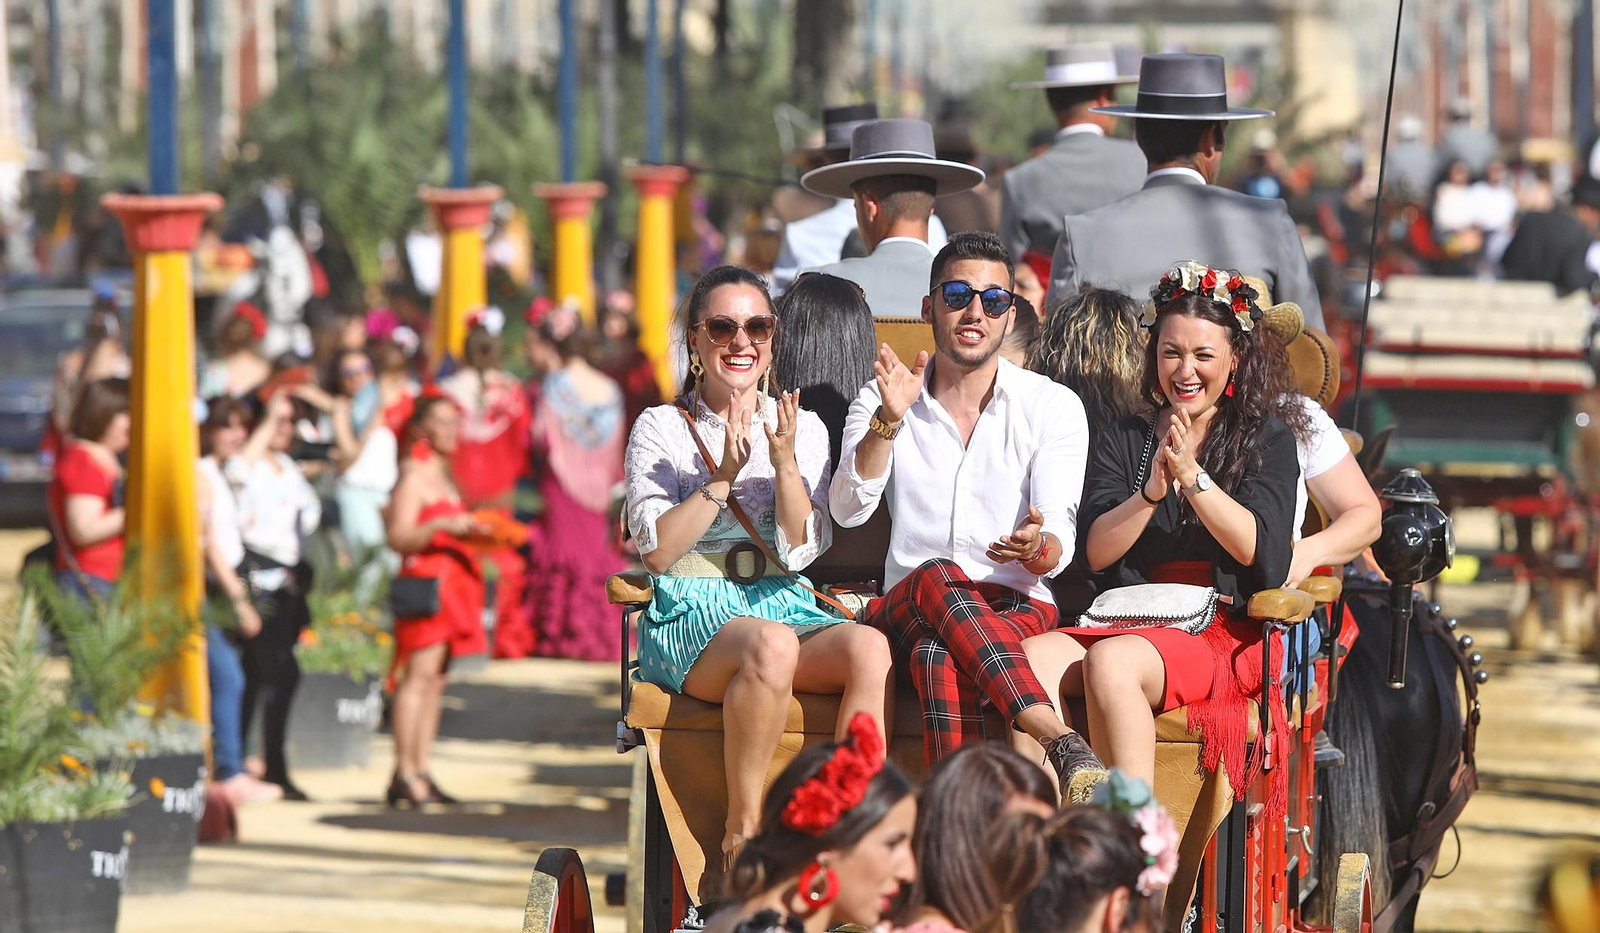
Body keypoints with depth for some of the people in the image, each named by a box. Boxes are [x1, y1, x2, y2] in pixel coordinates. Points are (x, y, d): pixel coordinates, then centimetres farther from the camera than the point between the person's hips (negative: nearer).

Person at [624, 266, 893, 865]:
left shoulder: (802, 428, 15)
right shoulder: (661, 429, 8)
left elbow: (803, 549, 3)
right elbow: (656, 551, -5)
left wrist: (785, 465, -11)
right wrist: (723, 476, -12)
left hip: (784, 604, 3)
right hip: (692, 611, -3)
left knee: (869, 648, -32)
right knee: (771, 646, -40)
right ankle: (742, 833, -30)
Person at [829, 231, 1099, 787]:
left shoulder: (1052, 407, 8)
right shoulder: (880, 403, 12)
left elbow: (1059, 544, -2)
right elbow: (848, 511, -5)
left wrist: (1037, 548, -27)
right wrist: (888, 422, -19)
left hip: (1019, 607, 0)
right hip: (906, 610, 0)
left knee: (940, 653, -37)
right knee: (938, 577, -37)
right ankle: (1064, 744, -55)